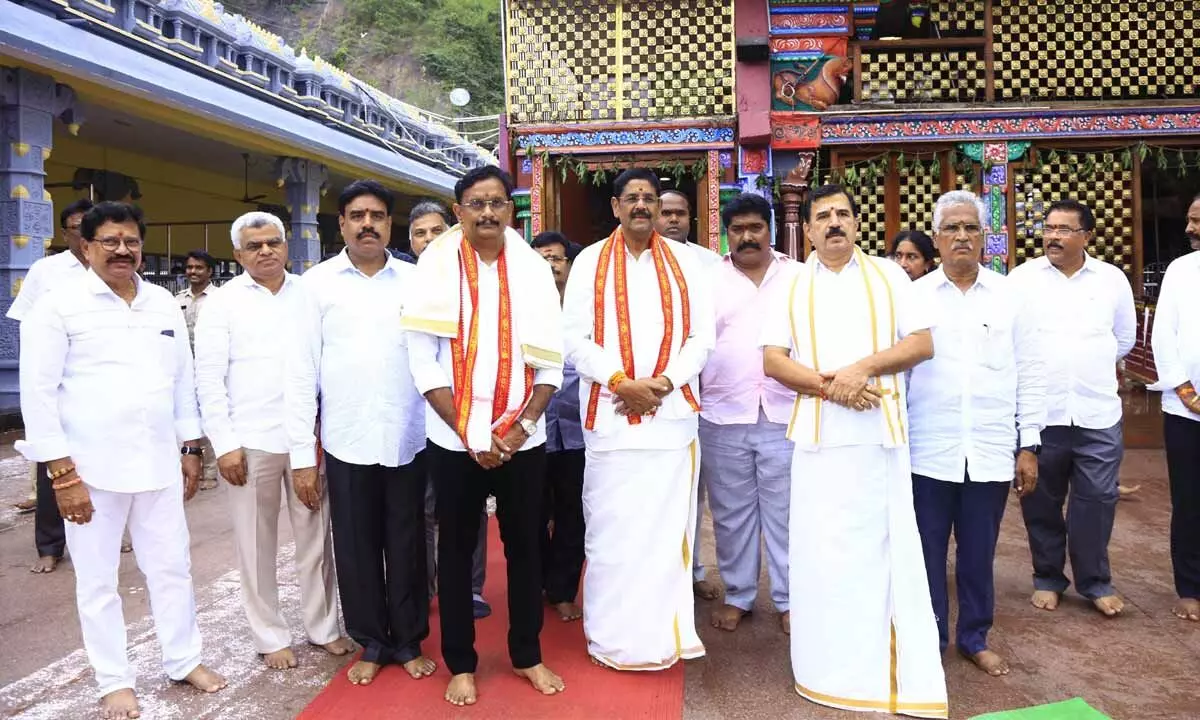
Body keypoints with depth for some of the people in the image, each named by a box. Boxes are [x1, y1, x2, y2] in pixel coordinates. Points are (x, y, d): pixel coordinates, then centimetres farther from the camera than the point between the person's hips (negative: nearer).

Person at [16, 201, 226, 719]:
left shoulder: (164, 304, 8)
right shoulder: (59, 306, -5)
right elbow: (38, 391, -8)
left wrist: (190, 448, 11)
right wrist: (62, 472, -12)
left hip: (158, 463, 4)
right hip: (90, 469, -4)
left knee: (171, 567, 12)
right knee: (98, 580, 9)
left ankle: (184, 659, 29)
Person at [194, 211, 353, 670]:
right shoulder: (222, 302, 2)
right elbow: (209, 378, -1)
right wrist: (224, 444, -7)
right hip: (250, 441, -1)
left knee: (316, 536, 9)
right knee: (256, 543, 8)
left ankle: (323, 627, 25)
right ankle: (270, 637, 23)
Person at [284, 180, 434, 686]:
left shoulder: (416, 280, 2)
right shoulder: (317, 282, 1)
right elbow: (301, 371, 0)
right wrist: (302, 453, -2)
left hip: (407, 439, 0)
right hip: (346, 441, 0)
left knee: (406, 544, 11)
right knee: (355, 546, 12)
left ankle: (408, 641, 30)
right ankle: (371, 643, 31)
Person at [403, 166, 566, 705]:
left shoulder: (533, 268, 2)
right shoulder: (437, 266, -3)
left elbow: (551, 359, 2)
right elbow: (423, 361, -7)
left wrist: (522, 424, -11)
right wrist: (468, 433, -12)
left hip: (523, 437, 2)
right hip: (454, 440, -1)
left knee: (525, 546, 11)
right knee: (456, 549, 10)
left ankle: (527, 655, 28)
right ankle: (460, 663, 26)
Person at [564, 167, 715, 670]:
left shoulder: (684, 264, 9)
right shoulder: (590, 262, 5)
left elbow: (702, 336, 4)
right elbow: (575, 340, -2)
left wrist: (664, 382, -11)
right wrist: (622, 382, -14)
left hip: (673, 416, 2)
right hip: (610, 417, -1)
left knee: (667, 526, 6)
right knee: (611, 529, 3)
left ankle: (665, 632, 19)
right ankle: (613, 636, 16)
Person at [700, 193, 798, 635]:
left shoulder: (800, 277, 6)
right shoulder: (709, 280, 6)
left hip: (785, 415, 0)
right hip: (723, 416, 1)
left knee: (784, 512, 6)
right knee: (731, 514, 10)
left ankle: (789, 599, 20)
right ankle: (737, 595, 24)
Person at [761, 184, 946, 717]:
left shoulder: (888, 275, 8)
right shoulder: (792, 285, 9)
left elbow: (922, 343, 1)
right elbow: (772, 359, 2)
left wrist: (863, 367, -13)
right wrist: (828, 385, -12)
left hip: (880, 431, 0)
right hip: (818, 433, 1)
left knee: (883, 546, 2)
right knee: (821, 548, 4)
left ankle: (896, 674, 13)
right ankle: (829, 666, 17)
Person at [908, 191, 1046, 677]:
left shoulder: (1009, 297, 5)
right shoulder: (914, 297, 1)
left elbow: (1030, 375, 6)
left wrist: (1029, 445, 3)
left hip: (991, 452, 1)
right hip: (928, 452, -1)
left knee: (979, 554, 12)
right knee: (928, 552, 8)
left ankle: (976, 638, 30)